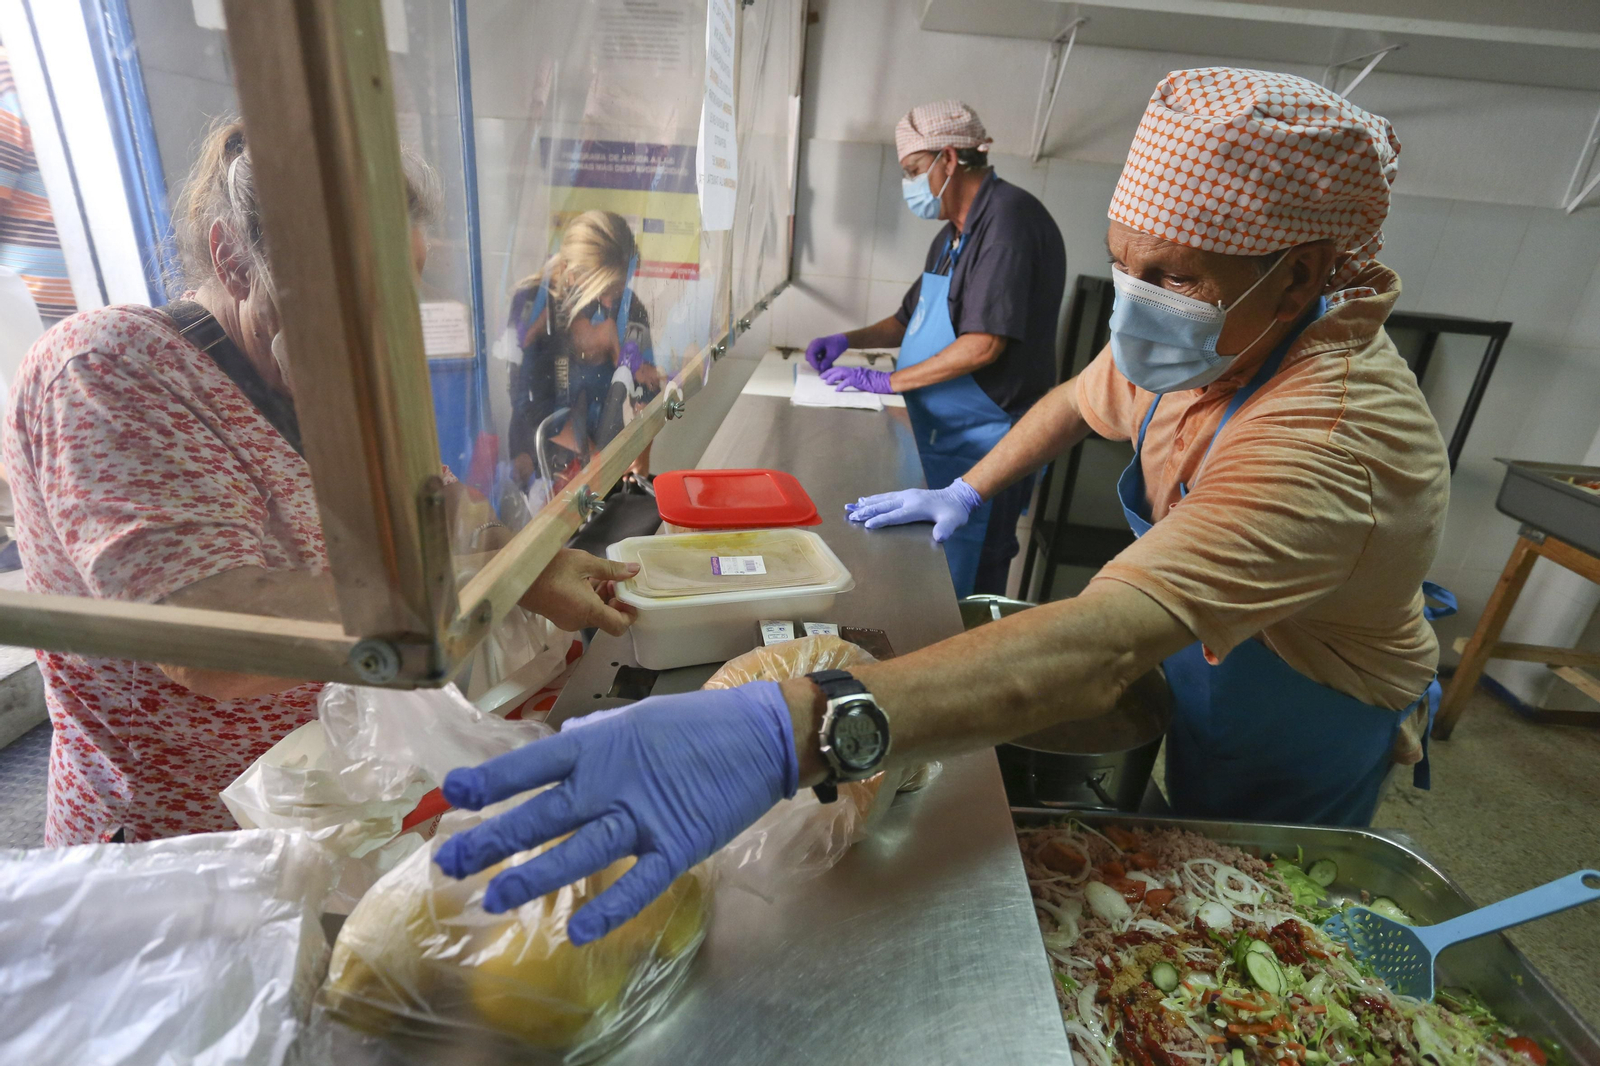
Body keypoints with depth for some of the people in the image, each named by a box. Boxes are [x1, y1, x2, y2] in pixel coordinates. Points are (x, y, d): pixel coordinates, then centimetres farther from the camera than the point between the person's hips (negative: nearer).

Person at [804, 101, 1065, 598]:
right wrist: (848, 340, 11)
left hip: (981, 449, -9)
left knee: (962, 598, -2)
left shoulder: (1010, 218, -15)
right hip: (937, 439, 9)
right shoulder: (953, 235, 17)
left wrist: (888, 380, -15)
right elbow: (914, 319, 27)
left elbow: (983, 344, -22)